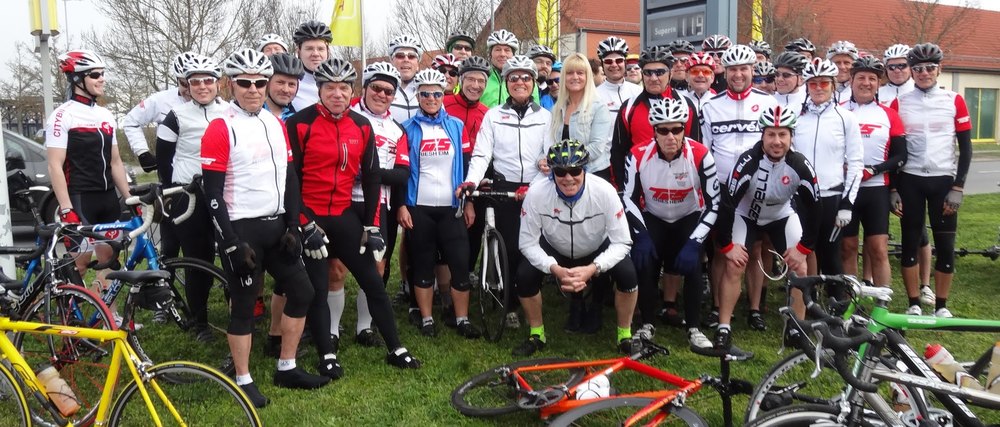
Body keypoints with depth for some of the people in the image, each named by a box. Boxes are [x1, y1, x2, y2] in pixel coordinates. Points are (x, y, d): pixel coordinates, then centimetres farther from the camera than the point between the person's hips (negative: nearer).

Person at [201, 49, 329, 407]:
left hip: (275, 226, 7)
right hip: (241, 229, -7)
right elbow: (212, 192, -13)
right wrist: (232, 243, -16)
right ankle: (243, 381, 17)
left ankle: (287, 369, 24)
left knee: (301, 293, 10)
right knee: (244, 305, 2)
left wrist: (293, 227, 4)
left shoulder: (276, 125, 9)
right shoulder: (220, 129, -10)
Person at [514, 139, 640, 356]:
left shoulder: (605, 191, -30)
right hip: (554, 251, 1)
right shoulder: (536, 193, -29)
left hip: (597, 251, 0)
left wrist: (591, 269, -38)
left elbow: (621, 242, -25)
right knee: (524, 274, -24)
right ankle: (536, 334, 3)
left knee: (627, 272, -27)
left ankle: (625, 335, -1)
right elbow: (527, 242, -21)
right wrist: (555, 269, -36)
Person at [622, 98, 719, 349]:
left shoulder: (700, 155, -25)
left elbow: (713, 205, -20)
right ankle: (647, 324, -2)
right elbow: (629, 198, -11)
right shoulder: (638, 155, -22)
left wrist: (694, 243, -28)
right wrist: (641, 235, -22)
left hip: (689, 218, 0)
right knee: (644, 262, -22)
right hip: (652, 218, 1)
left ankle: (694, 328, -4)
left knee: (691, 264, -23)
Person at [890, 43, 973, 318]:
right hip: (910, 181, 0)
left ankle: (941, 306, 15)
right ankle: (914, 304, 14)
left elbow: (966, 148, 3)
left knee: (946, 246, 2)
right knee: (910, 243, 4)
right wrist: (892, 189, -1)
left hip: (943, 181, 0)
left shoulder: (954, 101, 2)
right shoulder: (899, 104, 2)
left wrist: (958, 188, -5)